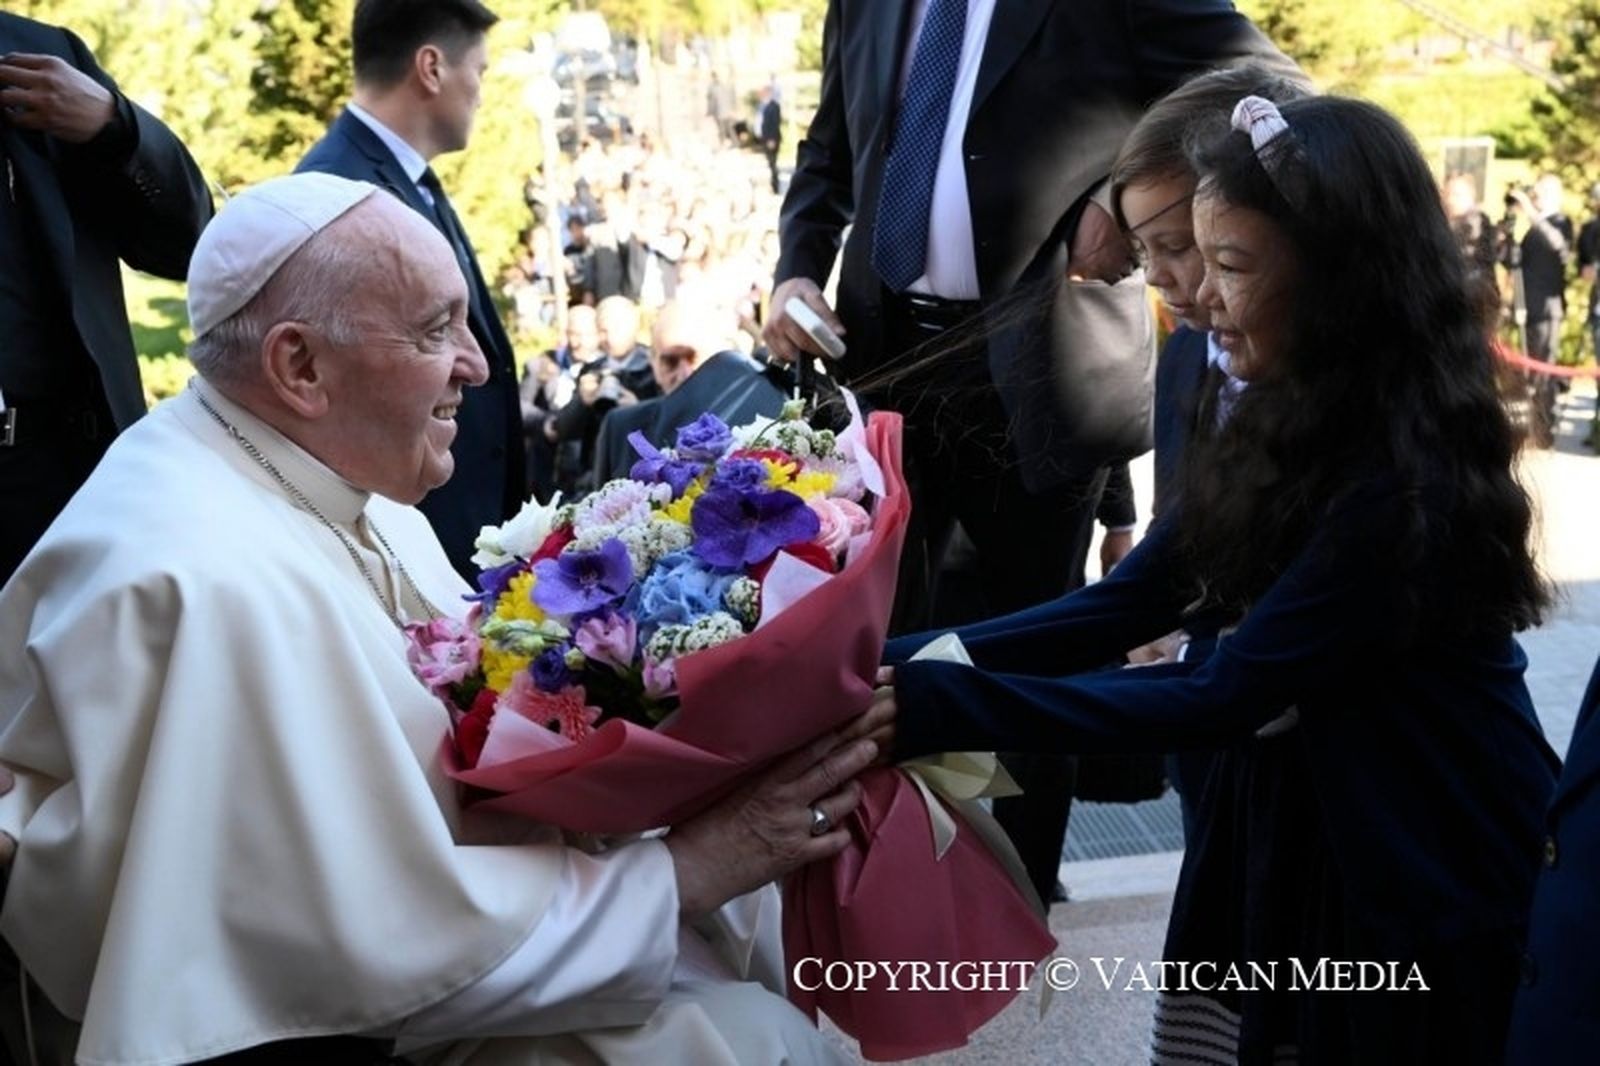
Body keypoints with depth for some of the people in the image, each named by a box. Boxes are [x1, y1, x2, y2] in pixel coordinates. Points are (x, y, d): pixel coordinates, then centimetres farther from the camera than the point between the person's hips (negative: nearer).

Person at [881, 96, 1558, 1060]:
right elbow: (1124, 606, -3)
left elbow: (1224, 695, -27)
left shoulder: (1409, 481, -26)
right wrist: (901, 662, -14)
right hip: (1282, 832, 7)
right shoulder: (1284, 427, -1)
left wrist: (935, 708, -32)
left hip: (1431, 879, -7)